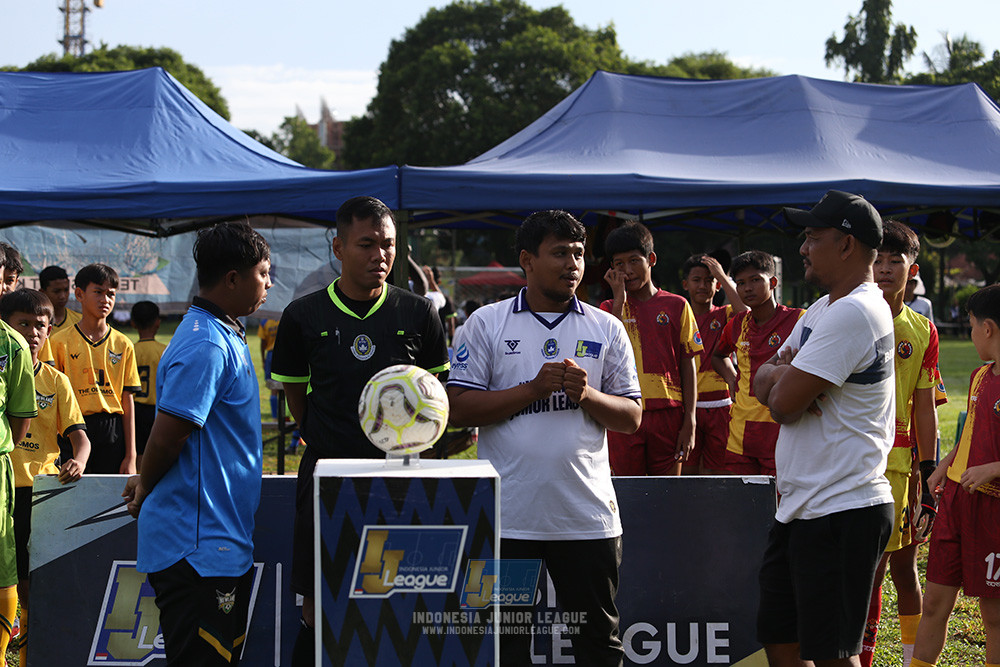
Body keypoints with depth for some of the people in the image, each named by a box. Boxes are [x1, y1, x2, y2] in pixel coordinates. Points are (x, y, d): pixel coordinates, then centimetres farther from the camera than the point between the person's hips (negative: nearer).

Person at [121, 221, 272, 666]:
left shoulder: (224, 337, 16)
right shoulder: (206, 346, -18)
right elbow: (167, 436, -20)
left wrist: (146, 485, 15)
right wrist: (146, 489, -3)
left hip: (221, 543, 10)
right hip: (198, 546, -10)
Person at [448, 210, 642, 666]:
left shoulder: (607, 329, 9)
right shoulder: (486, 324, 4)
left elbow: (631, 418, 8)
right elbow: (460, 409, -3)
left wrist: (586, 394, -11)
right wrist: (534, 389, -12)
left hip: (588, 513, 1)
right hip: (507, 516, -1)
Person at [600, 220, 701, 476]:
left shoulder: (676, 306, 6)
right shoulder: (610, 308, 9)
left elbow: (688, 366, 6)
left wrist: (689, 422, 0)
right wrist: (619, 301, -7)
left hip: (668, 414, 0)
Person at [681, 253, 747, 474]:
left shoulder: (725, 316, 8)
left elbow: (745, 313, -16)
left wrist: (723, 277, -9)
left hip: (719, 405, 0)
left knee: (715, 473, -1)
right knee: (687, 471, -3)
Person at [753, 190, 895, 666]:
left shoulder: (854, 312, -17)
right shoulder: (822, 309, 17)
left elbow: (784, 404, -19)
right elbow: (762, 384, 18)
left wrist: (781, 376, 5)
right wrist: (787, 373, -5)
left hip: (842, 513, -10)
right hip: (799, 508, 10)